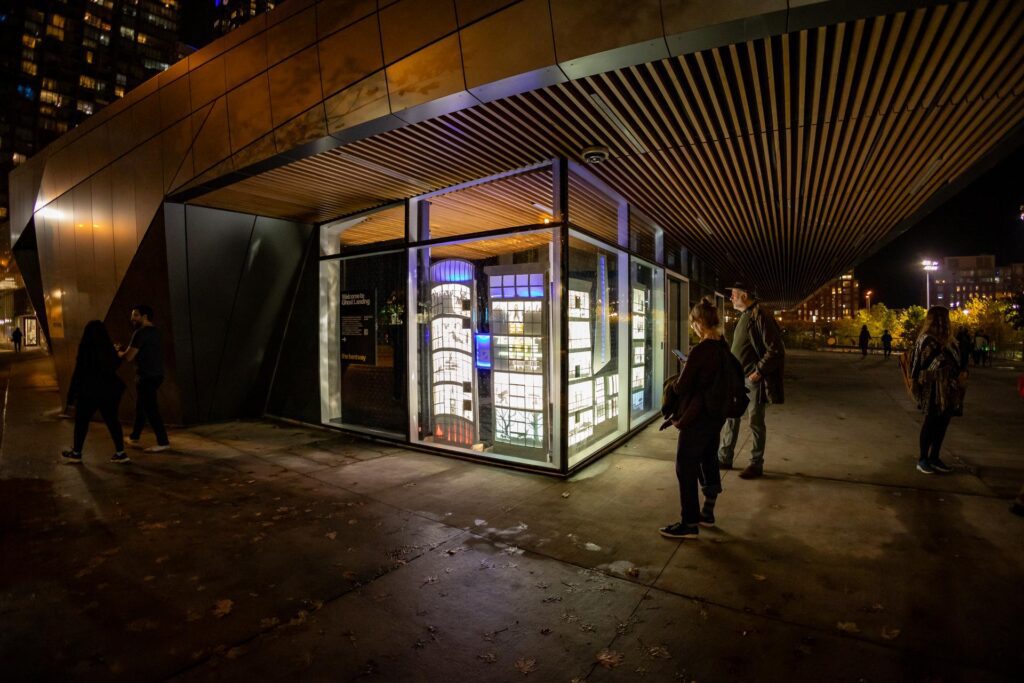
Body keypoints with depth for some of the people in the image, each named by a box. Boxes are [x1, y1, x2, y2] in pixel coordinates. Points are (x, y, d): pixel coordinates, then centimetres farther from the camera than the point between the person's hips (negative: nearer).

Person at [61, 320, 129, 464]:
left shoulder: (85, 349, -10)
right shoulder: (109, 348, 0)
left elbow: (78, 373, -9)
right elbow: (116, 364, 14)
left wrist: (71, 396, -3)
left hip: (89, 391, -4)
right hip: (110, 390, 4)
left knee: (81, 421, 12)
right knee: (112, 420, 8)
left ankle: (76, 452, 22)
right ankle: (120, 453, 5)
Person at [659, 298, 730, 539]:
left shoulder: (700, 350, -23)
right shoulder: (724, 348, 2)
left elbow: (681, 387, -16)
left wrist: (674, 384, 4)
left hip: (697, 418, -9)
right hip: (717, 415, 9)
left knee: (686, 468, 3)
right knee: (708, 461, 20)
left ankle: (689, 524, 14)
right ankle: (707, 513, 35)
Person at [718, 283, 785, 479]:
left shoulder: (760, 315, -16)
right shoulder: (744, 316, 12)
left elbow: (776, 349, -19)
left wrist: (759, 371, -20)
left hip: (753, 379, -9)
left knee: (755, 422, 4)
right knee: (731, 417, 13)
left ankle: (756, 465, 17)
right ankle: (724, 458, 24)